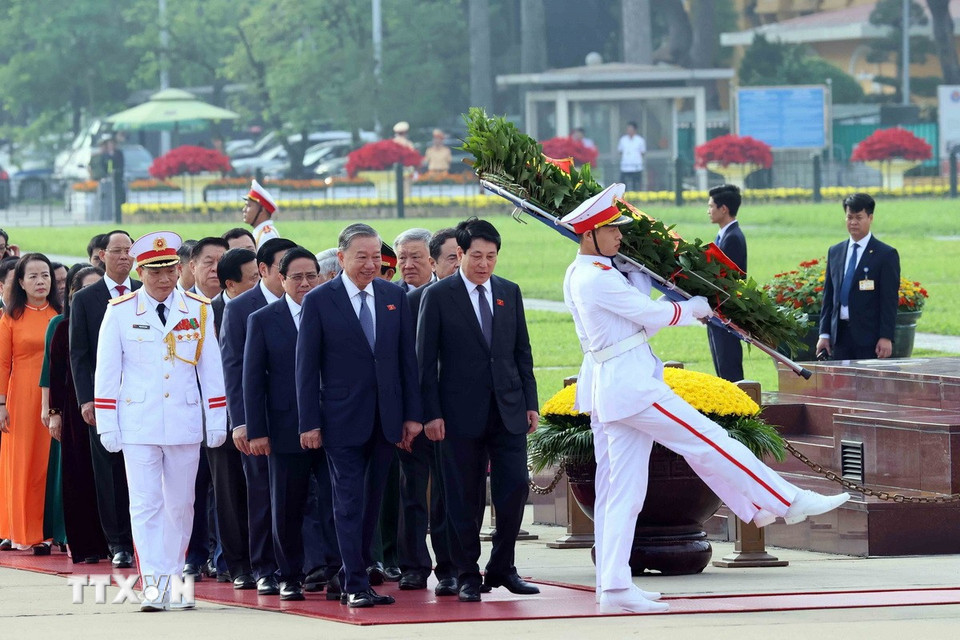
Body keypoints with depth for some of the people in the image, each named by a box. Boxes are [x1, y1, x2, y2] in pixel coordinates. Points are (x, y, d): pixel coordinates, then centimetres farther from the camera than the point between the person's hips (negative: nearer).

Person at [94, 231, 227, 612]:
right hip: (137, 424, -2)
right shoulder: (120, 312, -1)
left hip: (184, 422, 2)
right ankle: (152, 583, -11)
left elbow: (211, 368, 7)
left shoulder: (198, 311, 3)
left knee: (180, 505, 8)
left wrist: (217, 422, 4)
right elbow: (106, 371, 1)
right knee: (145, 504, -7)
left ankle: (173, 580, 18)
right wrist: (107, 426, -2)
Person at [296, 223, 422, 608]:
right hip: (343, 419, -4)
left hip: (385, 419, 4)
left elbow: (408, 359, 9)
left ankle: (354, 573, 19)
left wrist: (412, 415, 4)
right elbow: (306, 366, -3)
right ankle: (356, 586, -5)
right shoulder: (319, 301, -4)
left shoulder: (394, 297, 7)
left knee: (372, 501, 9)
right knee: (349, 503, -5)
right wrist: (309, 423, -8)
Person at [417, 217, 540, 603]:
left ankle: (502, 568, 12)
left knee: (515, 489, -2)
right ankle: (468, 575, 9)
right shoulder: (438, 296, -1)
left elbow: (522, 352, 14)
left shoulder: (509, 293, 11)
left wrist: (530, 403, 7)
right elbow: (426, 359, -2)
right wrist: (431, 413, -8)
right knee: (463, 498, 0)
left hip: (508, 408, 3)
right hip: (461, 410, -3)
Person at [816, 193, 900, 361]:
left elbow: (890, 300, -5)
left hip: (869, 336, -5)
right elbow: (828, 296, 16)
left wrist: (886, 337, -13)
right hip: (840, 335, 5)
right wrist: (824, 334, 9)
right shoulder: (835, 252, 15)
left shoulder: (886, 254, -1)